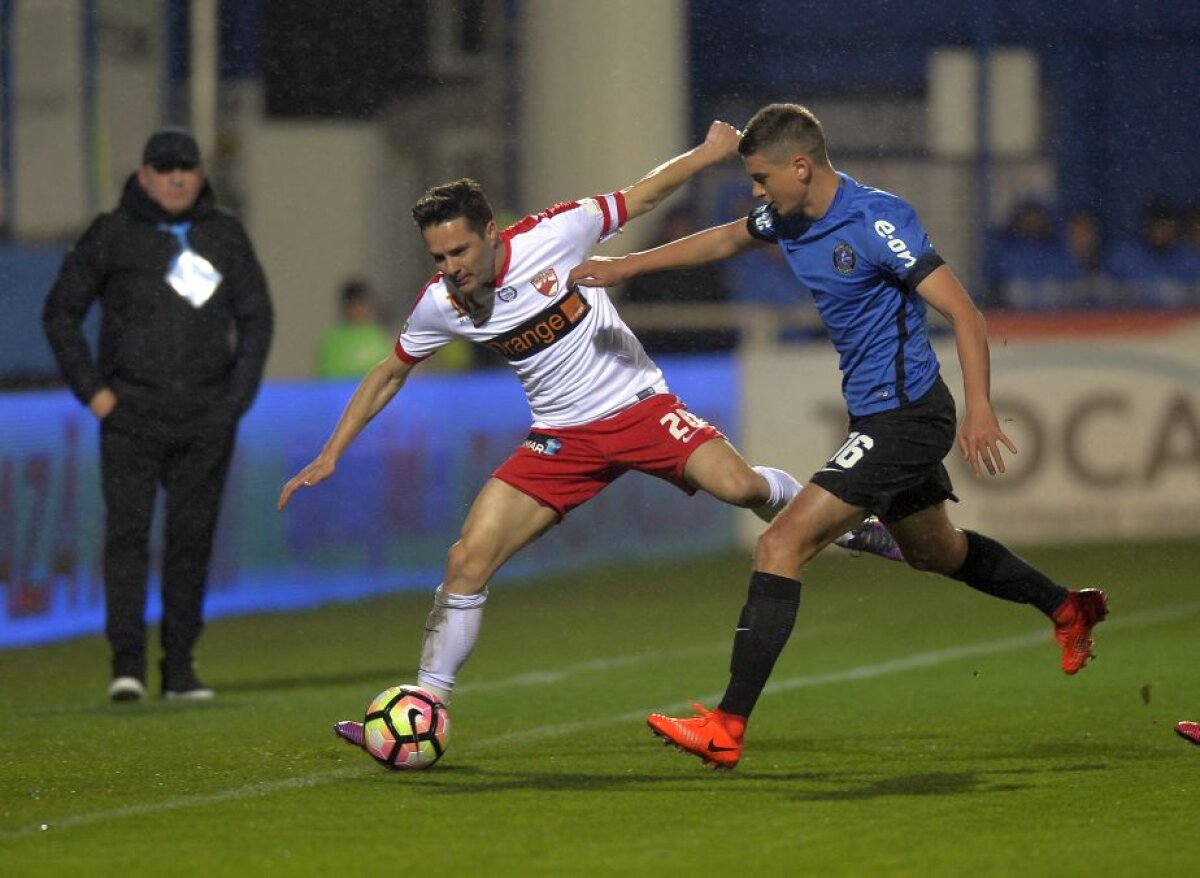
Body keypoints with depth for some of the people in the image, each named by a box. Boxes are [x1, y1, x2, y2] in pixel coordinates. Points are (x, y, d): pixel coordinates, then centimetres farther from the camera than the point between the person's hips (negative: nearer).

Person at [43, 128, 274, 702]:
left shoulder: (225, 235, 10)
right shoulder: (112, 235, 2)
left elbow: (256, 319, 16)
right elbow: (61, 313, 7)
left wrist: (237, 397, 6)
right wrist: (90, 389, -1)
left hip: (206, 423, 3)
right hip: (131, 418, -3)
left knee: (193, 541, 4)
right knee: (127, 535, -11)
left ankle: (180, 665, 10)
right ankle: (127, 663, -13)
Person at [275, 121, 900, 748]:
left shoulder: (550, 236, -17)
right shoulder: (439, 305, -7)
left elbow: (638, 198, 0)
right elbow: (390, 374, 11)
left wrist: (709, 153, -2)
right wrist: (330, 456, 8)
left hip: (639, 406, -3)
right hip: (561, 438, 3)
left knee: (739, 486, -26)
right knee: (468, 561, -12)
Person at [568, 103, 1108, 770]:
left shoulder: (877, 221, -22)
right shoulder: (790, 219, 3)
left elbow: (963, 312, -24)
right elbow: (727, 239, 25)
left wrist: (980, 410, -35)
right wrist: (628, 265, 23)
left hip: (904, 417, -10)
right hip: (877, 415, 10)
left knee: (782, 546, -16)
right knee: (935, 551, 29)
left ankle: (728, 729, -18)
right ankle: (1068, 609, 50)